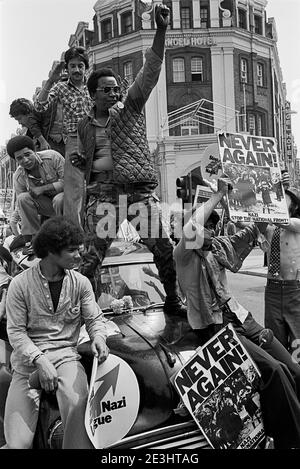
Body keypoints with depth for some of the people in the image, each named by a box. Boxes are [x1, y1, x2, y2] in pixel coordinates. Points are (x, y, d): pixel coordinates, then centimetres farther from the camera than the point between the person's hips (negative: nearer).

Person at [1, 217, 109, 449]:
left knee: (77, 405, -29)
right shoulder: (20, 284, -8)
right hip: (28, 359, -1)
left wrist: (99, 337, -18)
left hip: (66, 355, 1)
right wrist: (38, 360, -19)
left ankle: (78, 446, -4)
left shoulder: (81, 283, 0)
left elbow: (95, 318, 5)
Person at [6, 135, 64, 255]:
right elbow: (21, 207, -7)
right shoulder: (18, 177, -9)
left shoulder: (52, 157, -19)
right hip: (47, 205, 3)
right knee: (23, 198, -22)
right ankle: (30, 240, -15)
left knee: (59, 200, -37)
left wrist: (43, 189, -25)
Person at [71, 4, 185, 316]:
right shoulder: (85, 126, 14)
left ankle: (172, 301, 22)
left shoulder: (130, 107, 8)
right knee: (92, 255, -2)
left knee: (164, 249, 2)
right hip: (104, 193, 1)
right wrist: (81, 162, 4)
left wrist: (161, 30, -14)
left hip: (141, 190, 0)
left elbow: (150, 71, -3)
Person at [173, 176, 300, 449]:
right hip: (215, 328, -7)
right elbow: (189, 231, -30)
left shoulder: (217, 248, 12)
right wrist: (218, 195, -19)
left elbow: (251, 231, 19)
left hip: (242, 319, 8)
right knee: (274, 370, -24)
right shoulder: (184, 255, -8)